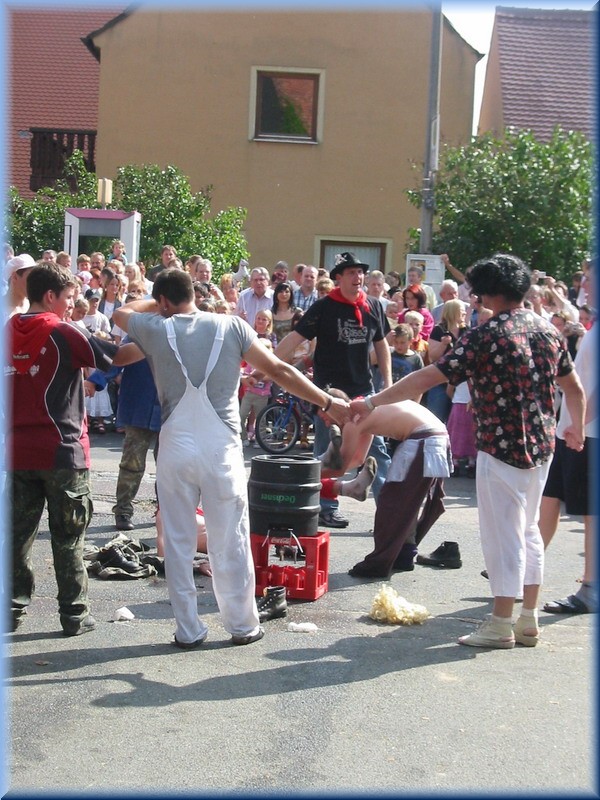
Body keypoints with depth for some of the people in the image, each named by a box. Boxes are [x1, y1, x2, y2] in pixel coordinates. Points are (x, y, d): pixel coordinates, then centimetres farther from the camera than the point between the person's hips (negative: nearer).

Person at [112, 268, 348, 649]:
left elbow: (122, 312, 23)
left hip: (175, 449, 0)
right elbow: (279, 370, -2)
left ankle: (188, 630, 15)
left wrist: (158, 304, 35)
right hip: (222, 448, 0)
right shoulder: (231, 326, 1)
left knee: (179, 542, 10)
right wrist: (328, 402, 4)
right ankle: (243, 625, 20)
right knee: (230, 542, 9)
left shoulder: (156, 329, 1)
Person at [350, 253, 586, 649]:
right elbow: (574, 386, 16)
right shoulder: (548, 330, 6)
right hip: (541, 445, 7)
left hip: (503, 448, -7)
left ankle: (501, 625, 7)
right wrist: (577, 427, 34)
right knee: (528, 529, 16)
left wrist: (372, 402, -16)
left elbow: (427, 378, -20)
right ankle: (529, 620, 21)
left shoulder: (486, 336, -15)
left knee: (503, 533, 0)